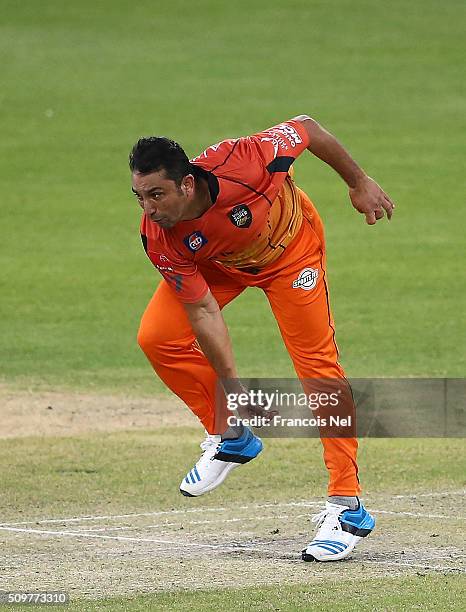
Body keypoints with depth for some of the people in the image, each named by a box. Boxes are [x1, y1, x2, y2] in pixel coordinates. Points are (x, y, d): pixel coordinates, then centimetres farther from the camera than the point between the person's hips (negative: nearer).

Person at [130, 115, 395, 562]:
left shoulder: (237, 165, -42)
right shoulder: (159, 239, -31)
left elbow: (307, 128, -24)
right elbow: (203, 311, -23)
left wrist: (358, 182, -12)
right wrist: (233, 388, -27)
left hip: (290, 249, -3)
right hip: (216, 264, 3)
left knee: (318, 365, -9)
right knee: (157, 338, -13)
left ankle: (347, 507, -7)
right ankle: (230, 439, 10)